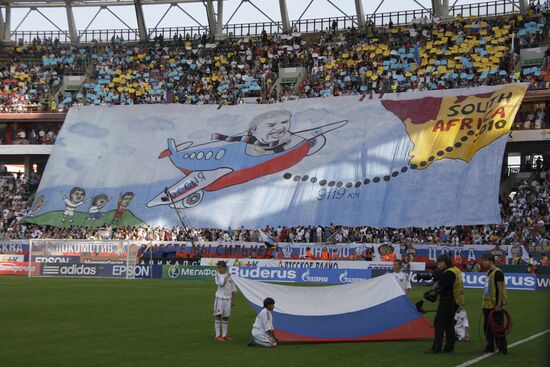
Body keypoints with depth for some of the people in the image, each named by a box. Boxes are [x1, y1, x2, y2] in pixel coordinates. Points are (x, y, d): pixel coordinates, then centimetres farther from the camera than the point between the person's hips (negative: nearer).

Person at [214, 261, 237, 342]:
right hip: (220, 298, -4)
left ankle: (224, 335, 17)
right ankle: (218, 335, -5)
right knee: (218, 316, -6)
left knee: (226, 317, 9)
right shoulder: (217, 276, -3)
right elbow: (222, 283, -20)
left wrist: (232, 300, 12)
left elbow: (232, 289, 14)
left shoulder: (230, 276, 8)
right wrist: (227, 276, -8)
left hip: (228, 298, 4)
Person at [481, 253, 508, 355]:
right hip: (487, 305, 9)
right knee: (487, 327, 12)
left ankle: (502, 349, 3)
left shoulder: (498, 272, -13)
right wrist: (484, 303, 19)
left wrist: (499, 305, -20)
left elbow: (500, 289, -17)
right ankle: (490, 347, 21)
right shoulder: (488, 272, 14)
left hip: (495, 306, -9)